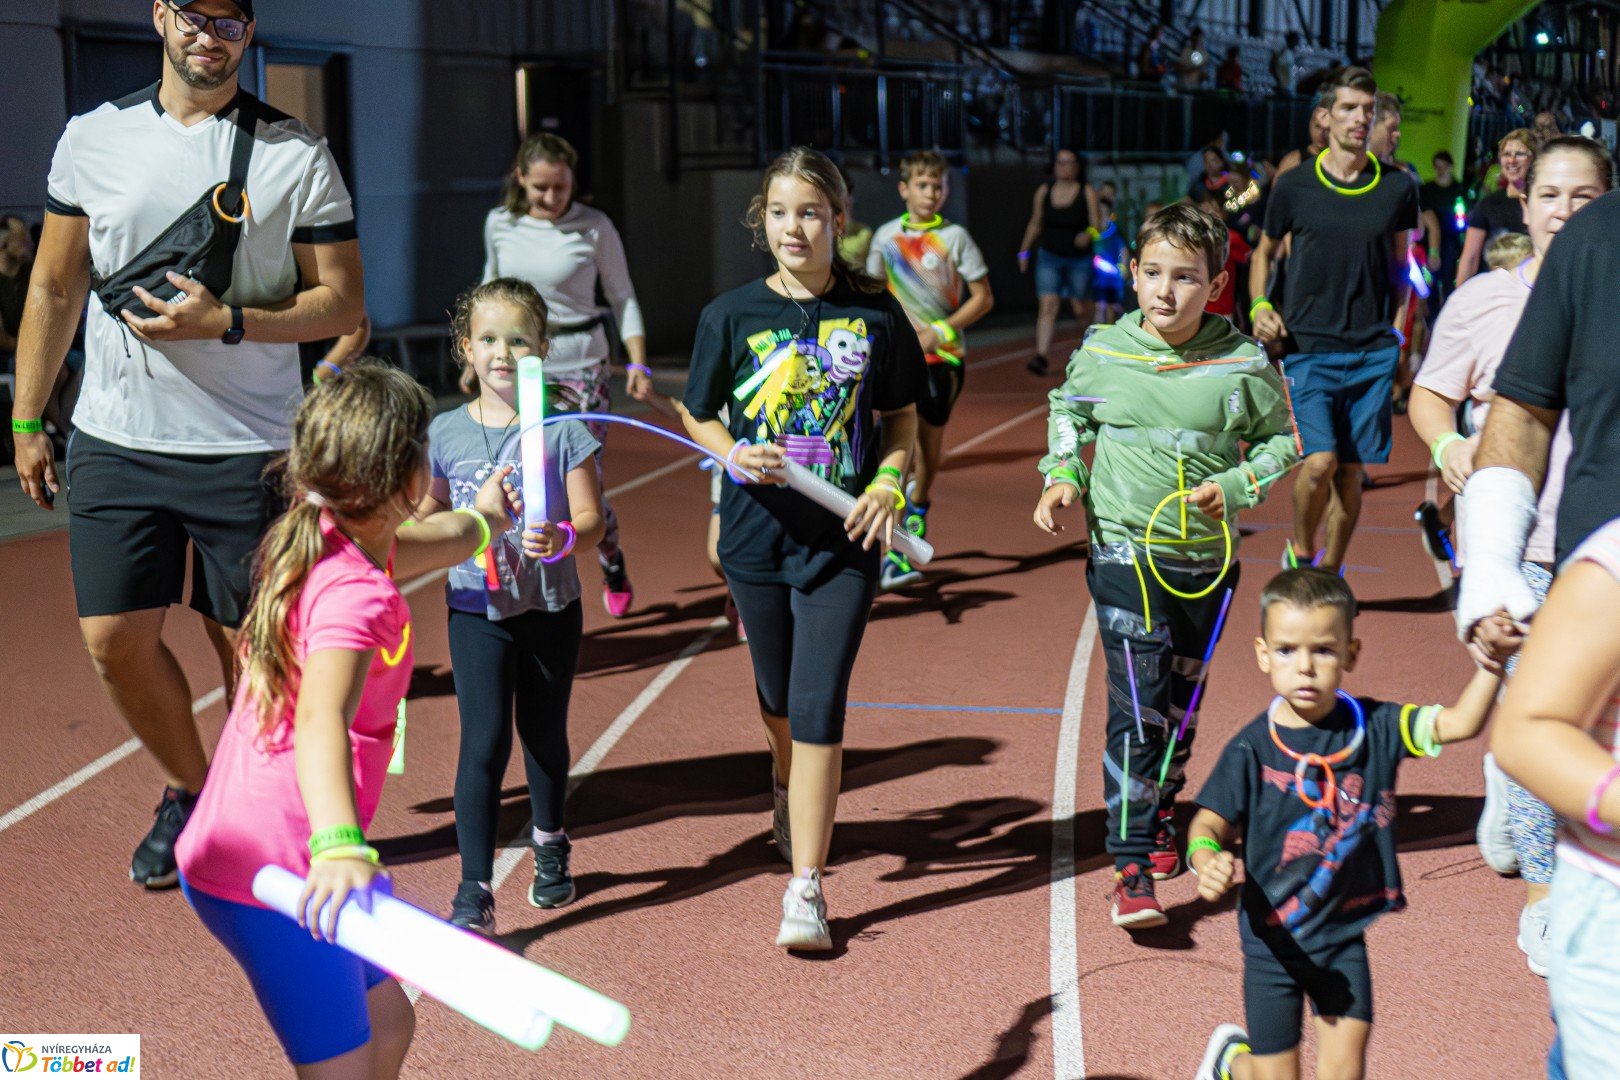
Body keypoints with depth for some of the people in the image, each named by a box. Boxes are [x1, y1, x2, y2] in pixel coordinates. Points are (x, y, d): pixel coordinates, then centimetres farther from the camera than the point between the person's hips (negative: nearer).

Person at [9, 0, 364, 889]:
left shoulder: (297, 155, -2)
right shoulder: (92, 138, 6)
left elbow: (343, 301, -2)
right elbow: (55, 288, 12)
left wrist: (226, 323, -16)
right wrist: (26, 419, 11)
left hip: (247, 448, -2)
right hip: (114, 440, 3)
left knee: (250, 648, 2)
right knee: (115, 639, 1)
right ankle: (190, 788, 26)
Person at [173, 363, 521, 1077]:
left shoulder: (327, 546, 6)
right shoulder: (355, 593, -25)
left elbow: (427, 543, 31)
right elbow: (321, 720, -43)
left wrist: (483, 518, 51)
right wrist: (340, 847, -59)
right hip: (272, 880, -10)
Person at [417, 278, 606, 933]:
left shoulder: (563, 430, -6)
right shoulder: (447, 433, 1)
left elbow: (591, 520, -9)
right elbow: (431, 509, 15)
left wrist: (564, 539, -30)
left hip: (551, 608, 0)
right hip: (476, 609, 0)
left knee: (544, 734, 16)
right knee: (484, 740, -9)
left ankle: (550, 843, 41)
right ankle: (474, 890, -8)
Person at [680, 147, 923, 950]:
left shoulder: (874, 313, -3)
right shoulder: (731, 315, -2)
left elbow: (902, 416, 7)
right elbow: (699, 416, 7)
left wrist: (889, 484, -11)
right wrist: (737, 455, -14)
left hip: (842, 538, -2)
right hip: (758, 531, 2)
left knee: (819, 706, -9)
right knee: (777, 692, 20)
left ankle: (805, 887, -6)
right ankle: (790, 790, 54)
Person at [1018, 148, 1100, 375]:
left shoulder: (1087, 193, -5)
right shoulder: (1043, 192, 3)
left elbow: (1095, 224, -9)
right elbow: (1035, 224, 13)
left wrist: (1088, 234, -31)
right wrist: (1024, 251, 14)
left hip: (1079, 259, -1)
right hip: (1049, 257, 1)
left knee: (1081, 309, 8)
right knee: (1047, 306, -12)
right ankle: (1041, 356, -20)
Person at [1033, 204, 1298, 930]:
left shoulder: (1243, 364, -6)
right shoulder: (1101, 353, -4)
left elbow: (1281, 440, 8)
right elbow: (1068, 412, 17)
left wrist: (1232, 487, -9)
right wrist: (1062, 475, 2)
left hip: (1207, 560, 2)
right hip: (1125, 554, -2)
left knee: (1181, 703, 17)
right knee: (1137, 709, -12)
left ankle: (1159, 822, 40)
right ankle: (1132, 866, -10)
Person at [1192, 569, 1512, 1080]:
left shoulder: (1374, 726, -5)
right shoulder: (1253, 749, -13)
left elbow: (1458, 723, -12)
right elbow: (1210, 820, -14)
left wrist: (1491, 664, -28)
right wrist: (1206, 858, -36)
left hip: (1344, 933, 2)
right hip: (1273, 938, -2)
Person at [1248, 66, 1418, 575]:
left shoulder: (1397, 189, 5)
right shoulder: (1294, 186, 0)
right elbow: (1264, 252, 14)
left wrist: (1396, 328, 8)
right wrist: (1259, 307, -2)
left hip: (1373, 353, 2)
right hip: (1308, 347, -2)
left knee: (1350, 471, 5)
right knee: (1319, 462, -16)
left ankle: (1329, 574, 22)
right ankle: (1300, 551, 11)